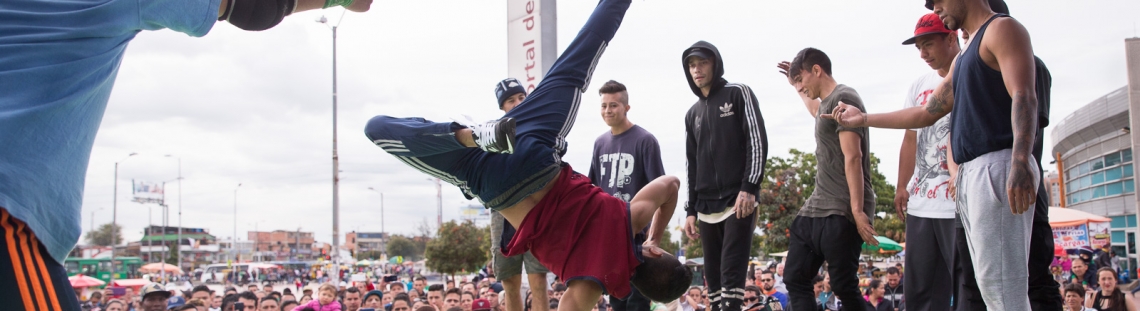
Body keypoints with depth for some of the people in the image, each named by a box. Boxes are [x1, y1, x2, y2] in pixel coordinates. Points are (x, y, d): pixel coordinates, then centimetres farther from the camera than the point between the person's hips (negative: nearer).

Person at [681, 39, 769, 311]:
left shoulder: (738, 94, 3)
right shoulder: (693, 114, 19)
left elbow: (757, 141, -7)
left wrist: (750, 188, -16)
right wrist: (691, 209, 12)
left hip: (738, 202, -6)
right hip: (707, 209, 6)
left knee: (732, 273, -12)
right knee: (713, 276, 4)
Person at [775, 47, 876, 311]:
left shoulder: (843, 98, -10)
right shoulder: (826, 103, 19)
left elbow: (853, 157, -18)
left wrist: (857, 210, -23)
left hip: (842, 212, -10)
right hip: (816, 209, 10)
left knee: (843, 286, -6)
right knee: (795, 278, 7)